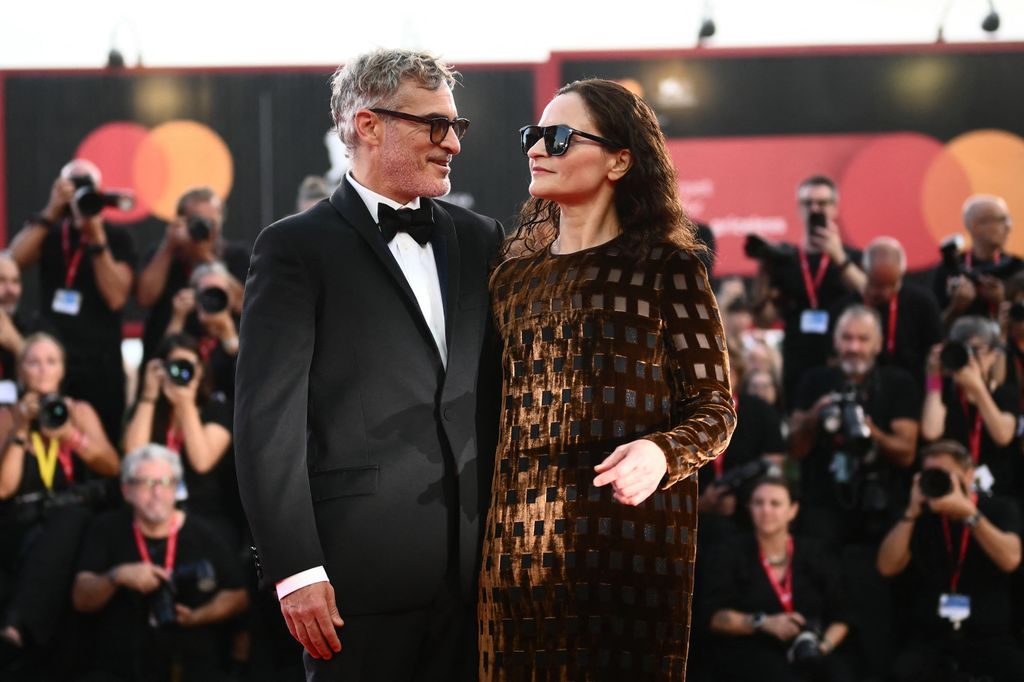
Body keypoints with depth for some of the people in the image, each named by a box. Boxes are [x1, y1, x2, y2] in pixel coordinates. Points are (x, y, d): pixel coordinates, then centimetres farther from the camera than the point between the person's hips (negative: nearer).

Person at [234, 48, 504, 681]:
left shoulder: (480, 238, 13)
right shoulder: (297, 248, -3)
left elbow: (503, 393, 16)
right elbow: (269, 420, -8)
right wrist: (295, 570, -14)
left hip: (476, 569, 5)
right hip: (361, 573, -5)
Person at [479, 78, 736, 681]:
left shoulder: (667, 267, -1)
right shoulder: (515, 276, 14)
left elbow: (716, 407, -3)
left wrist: (660, 454, -22)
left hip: (628, 535, -4)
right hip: (520, 539, 4)